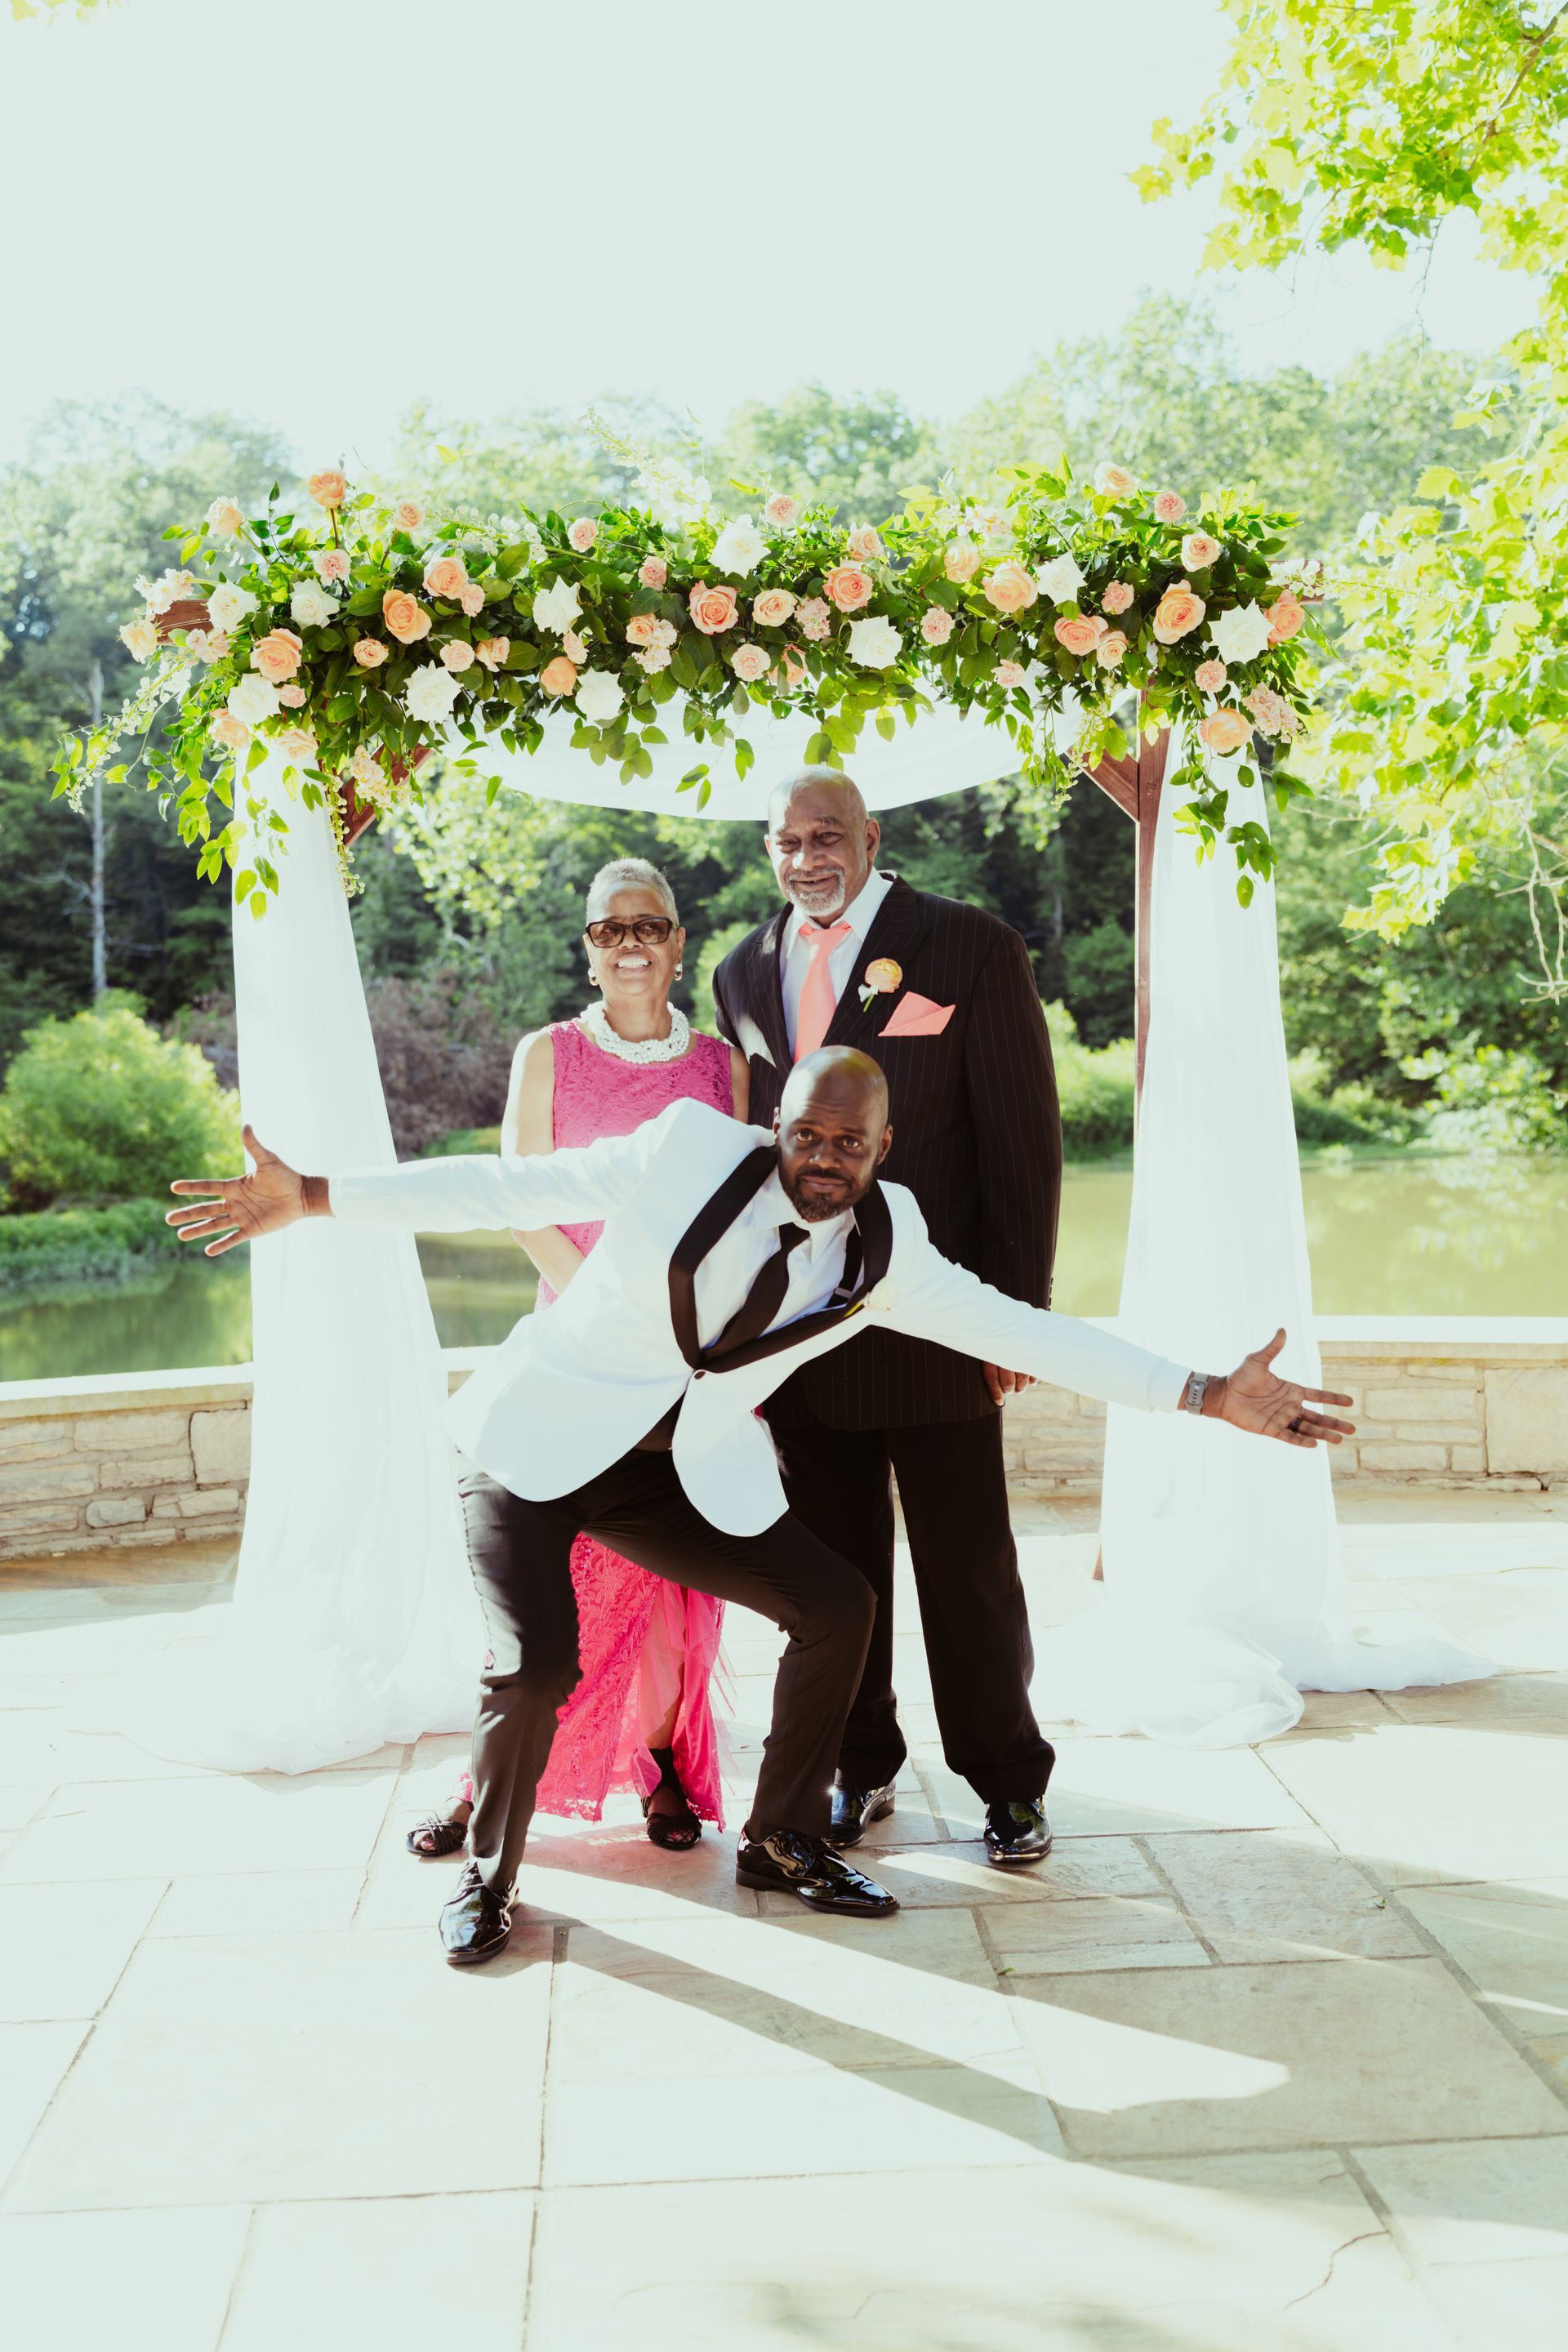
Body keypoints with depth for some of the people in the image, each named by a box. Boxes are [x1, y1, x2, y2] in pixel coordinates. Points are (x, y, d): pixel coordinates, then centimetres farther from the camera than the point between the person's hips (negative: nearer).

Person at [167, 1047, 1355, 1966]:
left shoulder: (885, 1254, -3)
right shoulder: (690, 1149, -13)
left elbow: (1023, 1331, -4)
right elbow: (510, 1188, -11)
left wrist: (1207, 1396, -9)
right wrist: (313, 1196, -13)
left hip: (687, 1471, 4)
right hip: (543, 1441, -4)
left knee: (839, 1603, -2)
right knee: (537, 1665, -19)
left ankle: (784, 1843, 21)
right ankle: (488, 1879, 11)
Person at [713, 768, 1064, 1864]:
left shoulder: (970, 946, -2)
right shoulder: (745, 972, 12)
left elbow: (1023, 1139, -5)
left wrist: (1016, 1311, -9)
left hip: (935, 1321, -4)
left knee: (969, 1565, 6)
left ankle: (1009, 1781, 24)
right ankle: (860, 1770, 30)